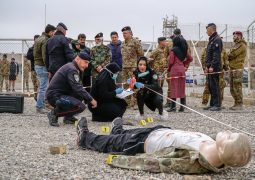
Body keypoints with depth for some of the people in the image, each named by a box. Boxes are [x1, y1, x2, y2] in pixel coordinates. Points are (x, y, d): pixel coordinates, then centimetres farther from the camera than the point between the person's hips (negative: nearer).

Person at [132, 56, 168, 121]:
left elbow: (156, 86, -38)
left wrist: (144, 86, -52)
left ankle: (161, 113, 5)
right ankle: (141, 114, -7)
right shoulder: (136, 73, -17)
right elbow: (136, 86, -16)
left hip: (156, 92, -3)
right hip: (145, 94, 3)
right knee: (139, 94, -28)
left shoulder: (151, 72, -29)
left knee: (158, 100, -31)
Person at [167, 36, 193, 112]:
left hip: (174, 69, -5)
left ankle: (173, 106, -4)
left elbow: (171, 61, -11)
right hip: (182, 69, 6)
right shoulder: (184, 50, 7)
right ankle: (182, 106, 11)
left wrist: (169, 69, 5)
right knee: (182, 87, 10)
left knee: (174, 88, -3)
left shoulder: (173, 50, -10)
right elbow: (190, 58, 14)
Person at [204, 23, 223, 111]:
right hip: (210, 67, 10)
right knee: (210, 86, 11)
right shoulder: (211, 40, 20)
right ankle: (212, 104, 16)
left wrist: (212, 66, -22)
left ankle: (217, 105, -5)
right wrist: (207, 66, 20)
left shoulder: (217, 40, -11)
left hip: (214, 67, -10)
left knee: (214, 86, -8)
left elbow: (216, 55, -19)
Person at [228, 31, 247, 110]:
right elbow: (230, 56, 16)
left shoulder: (242, 45, -9)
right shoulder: (235, 45, 22)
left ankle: (239, 105, -7)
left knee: (237, 87, -10)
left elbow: (232, 55, -15)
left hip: (237, 69, -9)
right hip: (232, 69, 9)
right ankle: (236, 104, 13)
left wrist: (227, 58, 2)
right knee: (232, 88, 9)